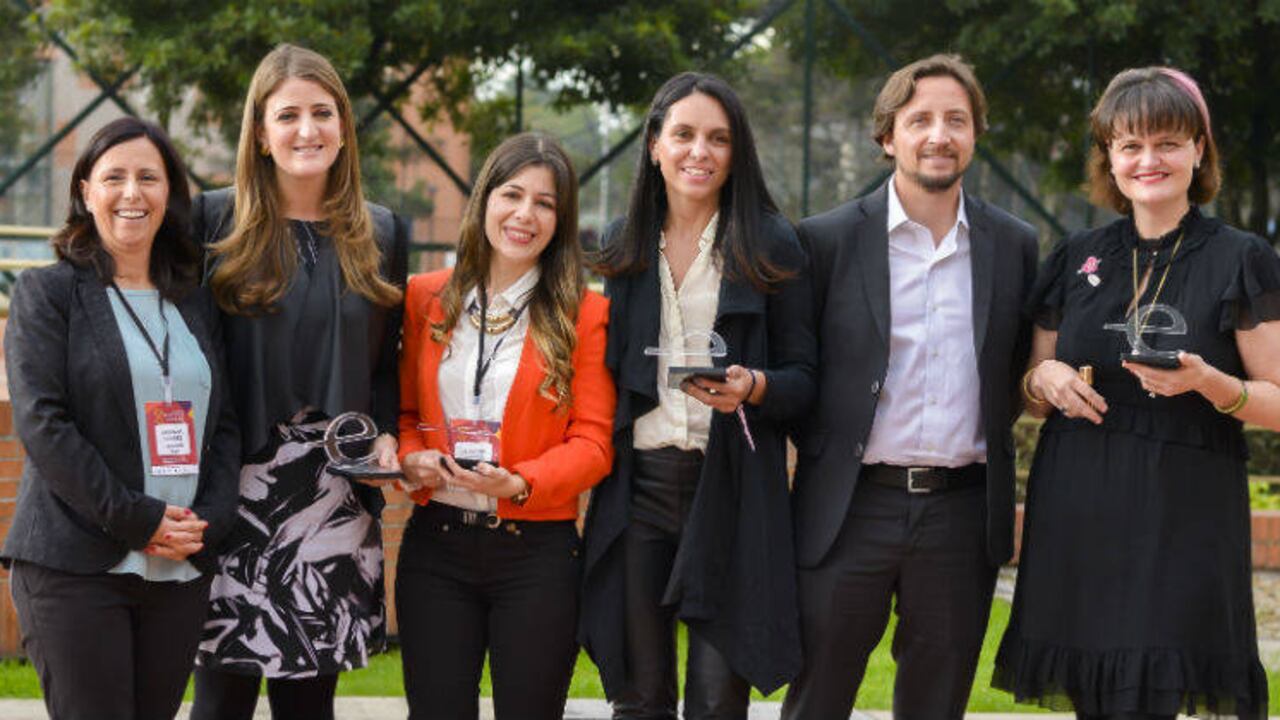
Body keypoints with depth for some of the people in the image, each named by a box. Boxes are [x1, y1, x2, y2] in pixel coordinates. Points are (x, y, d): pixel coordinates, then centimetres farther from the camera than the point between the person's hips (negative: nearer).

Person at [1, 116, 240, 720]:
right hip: (76, 567, -5)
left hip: (180, 569, 5)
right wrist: (135, 518, -14)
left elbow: (224, 424, 15)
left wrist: (209, 521, -3)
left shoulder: (193, 304, 17)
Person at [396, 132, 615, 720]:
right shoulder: (425, 298, 8)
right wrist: (411, 459, -7)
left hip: (536, 547, -2)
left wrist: (519, 483, -19)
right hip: (436, 544, 2)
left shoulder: (584, 314, -1)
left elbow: (593, 441, -4)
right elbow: (405, 410, 15)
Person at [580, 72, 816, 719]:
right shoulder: (623, 247, 12)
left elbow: (804, 375, 1)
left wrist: (753, 387, -20)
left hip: (730, 488, -3)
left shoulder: (771, 248, 2)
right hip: (638, 483, 3)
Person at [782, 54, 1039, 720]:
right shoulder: (828, 240, -1)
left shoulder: (1014, 246, 6)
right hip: (851, 508, -2)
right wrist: (821, 455, 0)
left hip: (962, 511, 2)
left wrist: (986, 441, 6)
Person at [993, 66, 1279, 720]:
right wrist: (1044, 380, -4)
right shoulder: (1075, 260, 11)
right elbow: (1031, 394, 19)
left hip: (1184, 519, -3)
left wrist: (1206, 383, -18)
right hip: (1077, 514, 4)